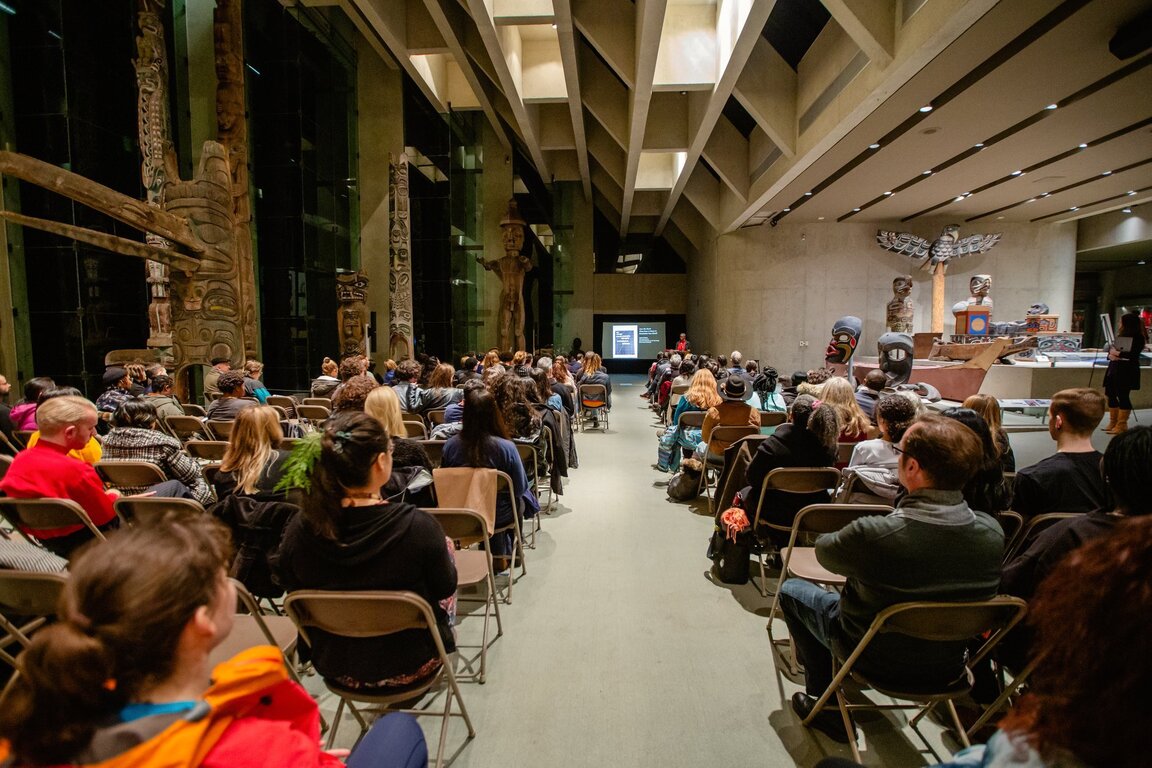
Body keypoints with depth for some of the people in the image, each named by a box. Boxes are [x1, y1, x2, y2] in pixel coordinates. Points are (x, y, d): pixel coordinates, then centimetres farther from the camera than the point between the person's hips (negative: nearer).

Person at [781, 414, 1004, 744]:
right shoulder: (993, 532, -20)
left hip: (878, 661, -5)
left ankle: (825, 701, 26)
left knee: (791, 589, 16)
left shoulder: (875, 535, -36)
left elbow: (823, 550, -14)